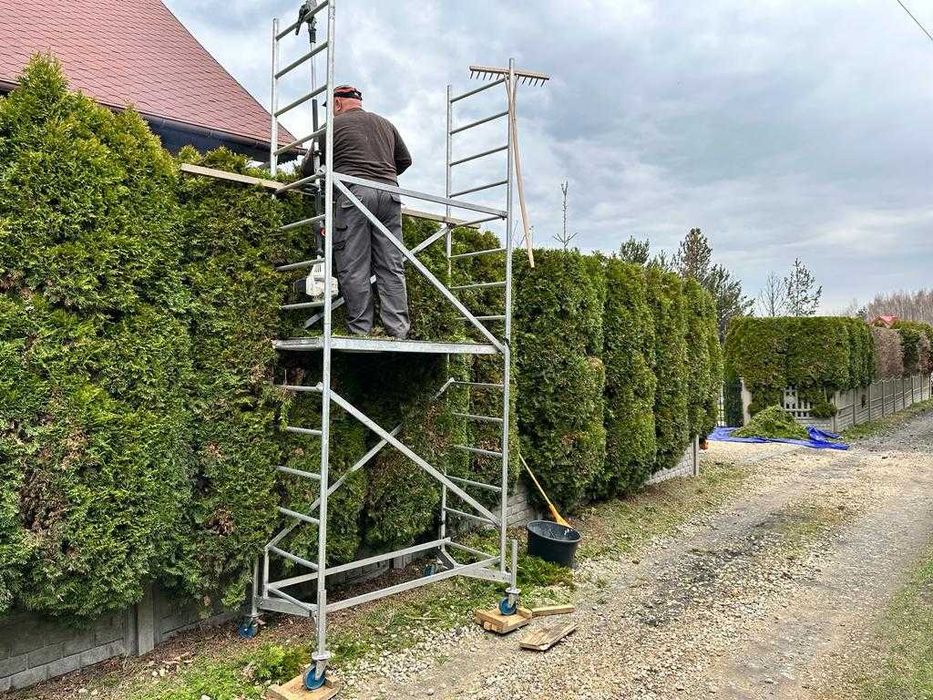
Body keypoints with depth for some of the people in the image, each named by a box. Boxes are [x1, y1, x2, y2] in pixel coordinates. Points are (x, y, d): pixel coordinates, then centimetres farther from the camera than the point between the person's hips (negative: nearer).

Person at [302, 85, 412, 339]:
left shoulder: (335, 125, 10)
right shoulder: (385, 124, 24)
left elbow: (309, 168, 13)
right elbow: (405, 160, 31)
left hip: (354, 193, -4)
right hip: (389, 194, 4)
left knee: (354, 268, -3)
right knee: (392, 267, 2)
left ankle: (361, 331, -5)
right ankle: (398, 331, -3)